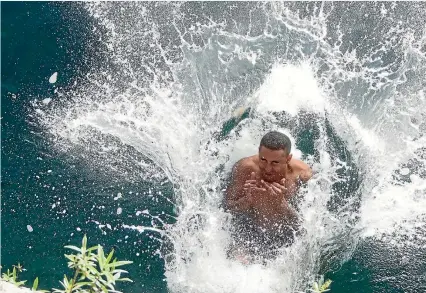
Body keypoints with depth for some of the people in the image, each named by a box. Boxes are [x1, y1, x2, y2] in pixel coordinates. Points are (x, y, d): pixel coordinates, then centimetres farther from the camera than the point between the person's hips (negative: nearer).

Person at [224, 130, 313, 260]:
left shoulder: (303, 174, -24)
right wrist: (247, 199, -36)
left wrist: (280, 203, -40)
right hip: (249, 229, -1)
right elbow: (228, 206, -14)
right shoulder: (244, 168, -25)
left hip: (285, 232, 1)